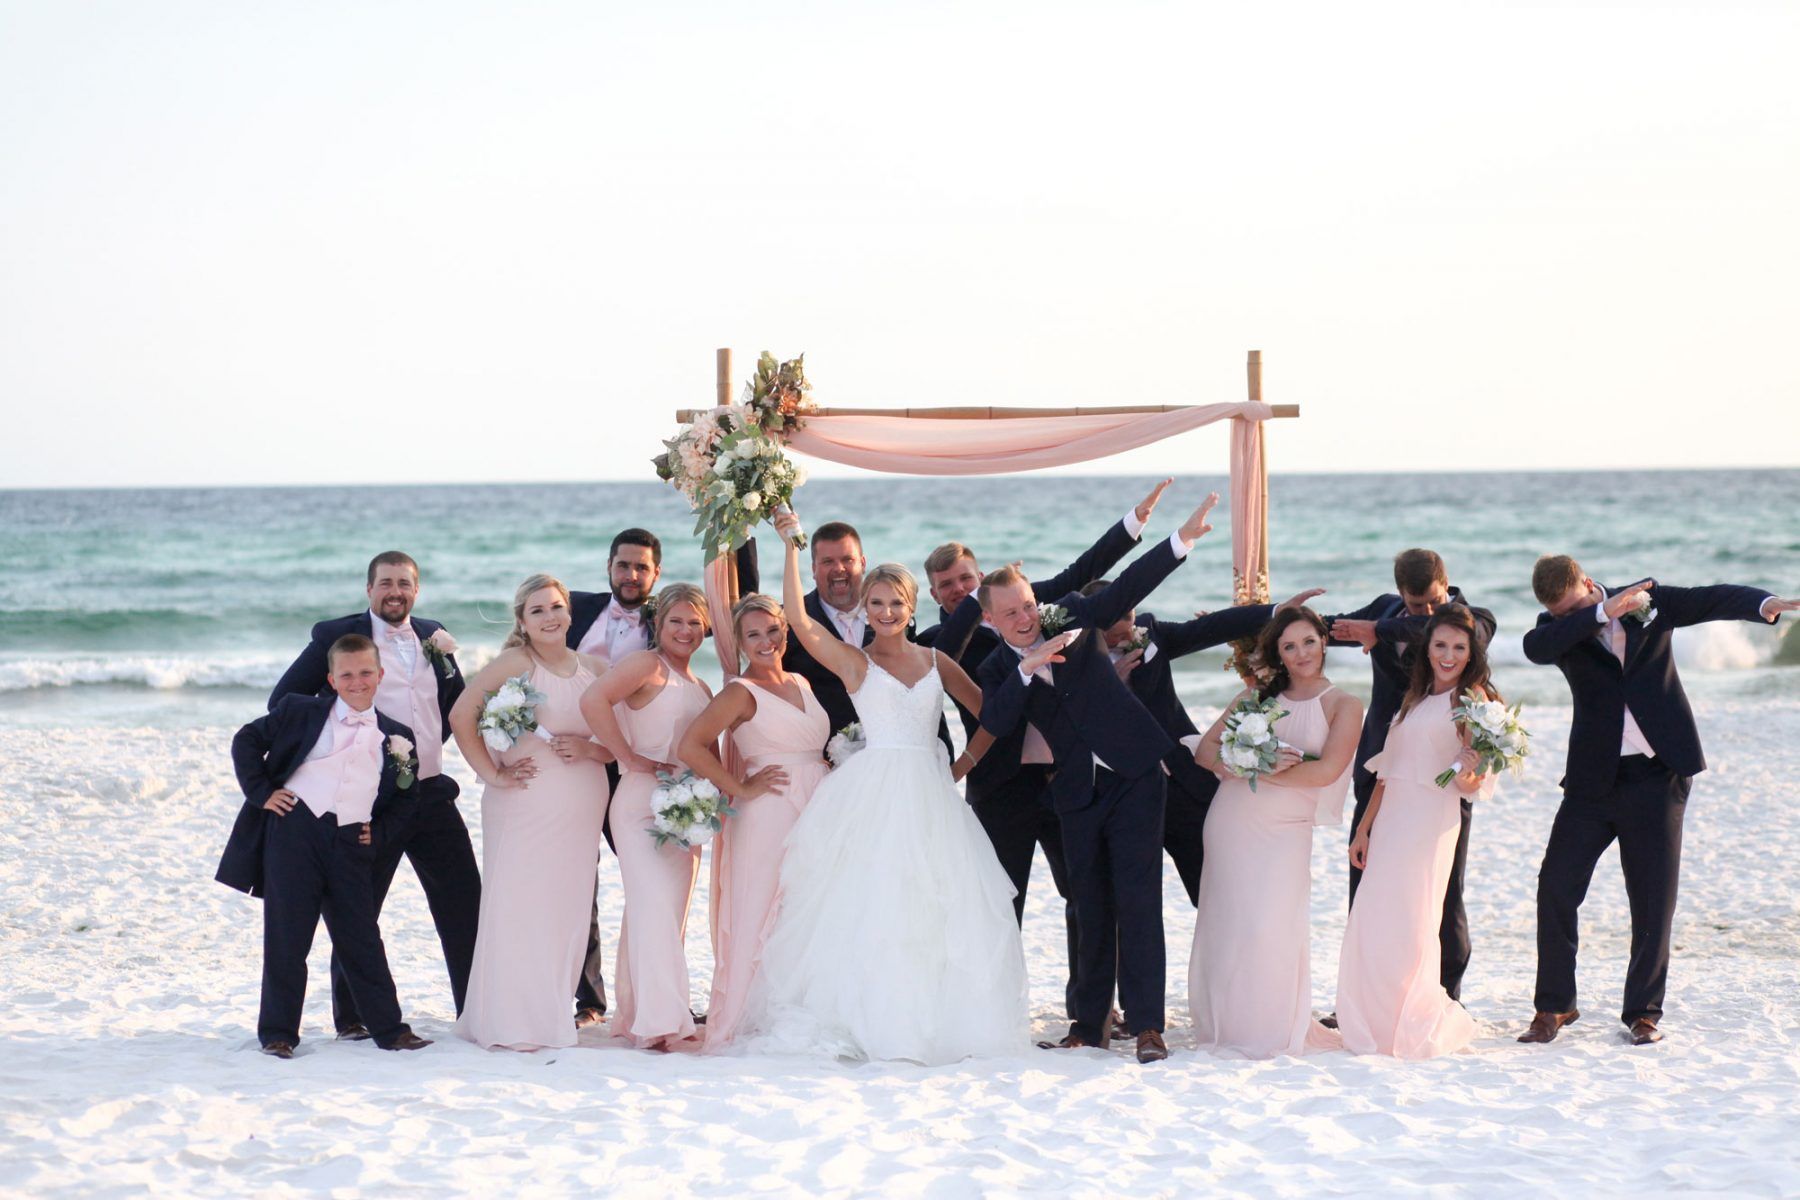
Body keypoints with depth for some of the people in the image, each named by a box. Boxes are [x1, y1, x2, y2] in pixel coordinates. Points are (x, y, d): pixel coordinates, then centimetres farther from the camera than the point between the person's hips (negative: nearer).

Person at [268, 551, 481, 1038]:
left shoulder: (431, 636, 12)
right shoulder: (337, 636, -3)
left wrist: (445, 659, 2)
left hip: (432, 792, 5)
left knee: (465, 902, 6)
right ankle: (351, 1019, 19)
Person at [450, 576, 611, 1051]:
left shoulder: (595, 670, 9)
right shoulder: (514, 663, -4)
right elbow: (461, 715, -9)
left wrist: (589, 749, -7)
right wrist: (492, 774, -10)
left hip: (581, 805, 4)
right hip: (524, 802, -4)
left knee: (568, 907, 5)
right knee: (518, 903, -4)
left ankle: (550, 1012, 17)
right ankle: (510, 1024, 2)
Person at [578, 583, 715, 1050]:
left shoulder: (701, 689, 18)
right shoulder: (647, 665, -7)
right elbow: (593, 699, -23)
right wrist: (630, 759, -18)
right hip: (643, 801, -8)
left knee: (673, 912, 8)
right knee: (653, 904, -14)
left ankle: (636, 1013, 16)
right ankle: (657, 1019, -15)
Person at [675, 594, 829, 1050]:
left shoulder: (802, 684, 15)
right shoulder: (741, 692, -7)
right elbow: (690, 747, -17)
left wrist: (831, 778, 8)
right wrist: (740, 789, -12)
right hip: (768, 819, -7)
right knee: (762, 918, -5)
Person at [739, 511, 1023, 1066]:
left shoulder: (936, 661, 13)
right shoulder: (853, 662, 4)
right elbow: (799, 620, -12)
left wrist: (963, 763, 7)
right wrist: (791, 547, -13)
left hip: (929, 795, 3)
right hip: (873, 794, -3)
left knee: (940, 907, -1)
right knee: (871, 908, -5)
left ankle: (937, 1018, 8)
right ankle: (872, 1022, 0)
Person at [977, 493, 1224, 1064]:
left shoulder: (1073, 616, 2)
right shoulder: (997, 670, 4)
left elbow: (1128, 587, -7)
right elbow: (994, 724, -14)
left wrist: (1183, 538, -18)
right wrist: (1029, 667, -23)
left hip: (1134, 777, -2)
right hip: (1078, 792, 2)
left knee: (1138, 900, -8)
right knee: (1091, 907, 9)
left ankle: (1146, 1024, -8)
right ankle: (1091, 1021, 19)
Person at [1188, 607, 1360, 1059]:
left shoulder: (1343, 706, 2)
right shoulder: (1256, 696, 11)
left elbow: (1327, 770, -11)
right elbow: (1206, 749, 5)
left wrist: (1269, 774, -13)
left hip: (1285, 830, -3)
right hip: (1231, 820, 3)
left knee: (1271, 926, -12)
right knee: (1226, 922, 2)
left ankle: (1273, 1030, 2)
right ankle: (1226, 1023, 13)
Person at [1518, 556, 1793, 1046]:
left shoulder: (1650, 599, 3)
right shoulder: (1558, 628, 0)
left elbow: (1713, 600, -5)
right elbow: (1536, 648, -22)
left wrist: (1766, 604, -24)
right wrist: (1601, 613, -31)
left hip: (1657, 776, 0)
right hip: (1594, 780, 1)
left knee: (1653, 899, 2)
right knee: (1556, 887, -3)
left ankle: (1644, 1011, 14)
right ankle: (1554, 1005, 12)